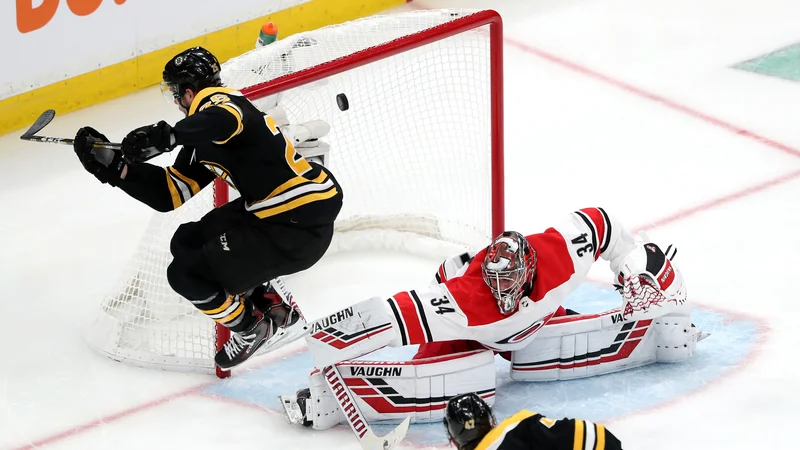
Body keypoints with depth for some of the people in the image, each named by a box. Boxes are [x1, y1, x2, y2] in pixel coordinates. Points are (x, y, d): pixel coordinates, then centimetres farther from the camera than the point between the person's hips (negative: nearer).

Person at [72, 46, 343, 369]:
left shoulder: (217, 101, -15)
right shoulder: (201, 141, 14)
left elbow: (226, 121, -42)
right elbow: (170, 194, 11)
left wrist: (166, 137, -46)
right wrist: (113, 165, 8)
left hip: (302, 227, -10)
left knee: (187, 273, -8)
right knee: (187, 243, 20)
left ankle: (251, 329, 15)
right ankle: (271, 307, 26)